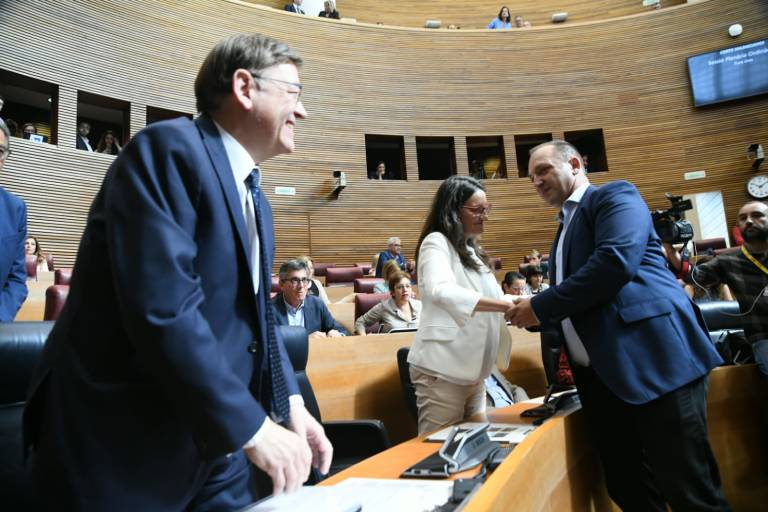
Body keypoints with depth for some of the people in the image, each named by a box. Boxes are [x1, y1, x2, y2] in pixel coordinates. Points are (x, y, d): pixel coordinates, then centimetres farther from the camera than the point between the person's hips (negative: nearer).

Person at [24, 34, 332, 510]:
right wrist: (252, 427, -22)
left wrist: (290, 403, 1)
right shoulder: (169, 149, -17)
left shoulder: (255, 199, 11)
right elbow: (163, 310, -28)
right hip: (126, 444, -8)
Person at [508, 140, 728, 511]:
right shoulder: (566, 229, 24)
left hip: (652, 359, -8)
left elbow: (616, 260, -19)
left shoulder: (615, 195, 1)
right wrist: (535, 315, 7)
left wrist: (540, 306, -13)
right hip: (601, 376, 8)